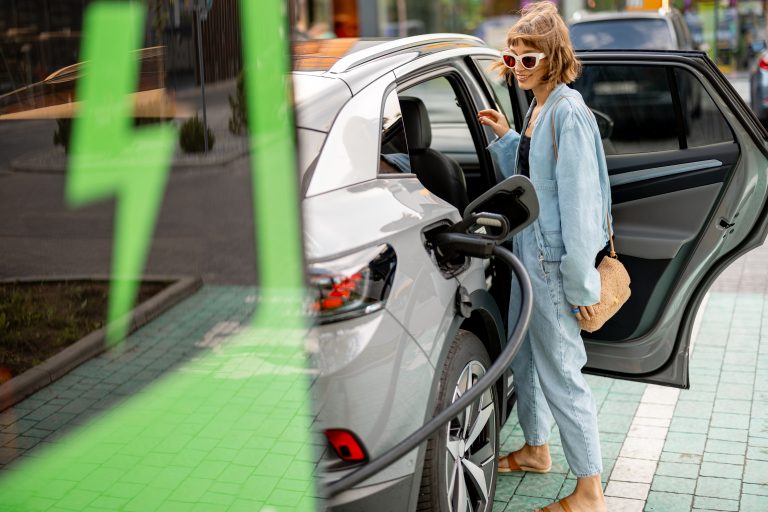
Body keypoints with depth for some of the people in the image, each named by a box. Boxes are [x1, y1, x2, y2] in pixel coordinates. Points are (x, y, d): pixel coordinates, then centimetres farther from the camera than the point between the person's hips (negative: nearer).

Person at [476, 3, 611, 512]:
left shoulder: (568, 113, -19)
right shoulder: (538, 108, 9)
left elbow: (578, 200, -21)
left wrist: (581, 282, -21)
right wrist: (505, 137, 6)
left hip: (555, 260, -10)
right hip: (530, 253, 10)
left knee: (560, 372, -3)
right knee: (525, 357, 22)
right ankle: (536, 449, 42)